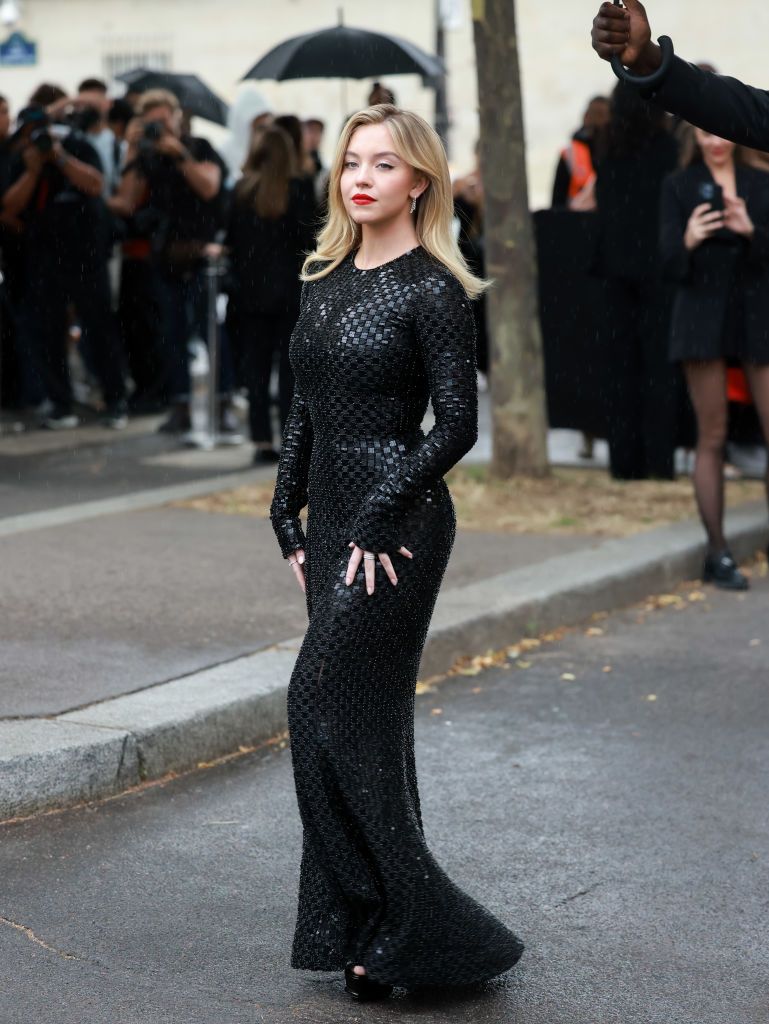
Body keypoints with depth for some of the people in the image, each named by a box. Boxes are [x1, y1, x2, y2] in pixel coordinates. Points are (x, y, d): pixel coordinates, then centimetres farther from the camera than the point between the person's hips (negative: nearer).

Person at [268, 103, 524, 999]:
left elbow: (457, 425, -14)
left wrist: (375, 519, -16)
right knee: (367, 723, 10)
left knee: (325, 703, -10)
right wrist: (288, 518, 9)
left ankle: (391, 927, -1)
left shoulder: (431, 288, -10)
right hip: (333, 521, 8)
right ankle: (388, 935, 18)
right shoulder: (324, 278, 12)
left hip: (396, 525, -8)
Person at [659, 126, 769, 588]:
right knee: (712, 437, 1)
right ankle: (718, 553, 5)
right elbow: (673, 267, -3)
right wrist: (687, 241, -25)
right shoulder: (680, 187, 5)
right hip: (704, 316, -1)